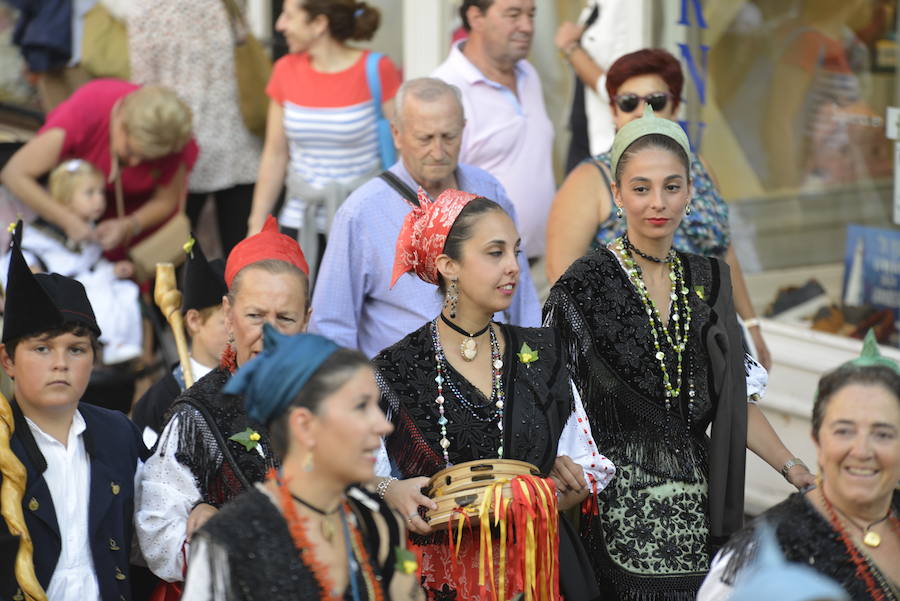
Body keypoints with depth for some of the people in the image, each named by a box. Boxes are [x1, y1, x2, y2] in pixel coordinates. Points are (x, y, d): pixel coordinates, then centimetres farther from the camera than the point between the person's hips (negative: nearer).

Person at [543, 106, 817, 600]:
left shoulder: (708, 280, 9)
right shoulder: (585, 285, -7)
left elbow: (735, 397, 11)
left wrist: (791, 466, 0)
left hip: (696, 506, 5)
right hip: (617, 510, -5)